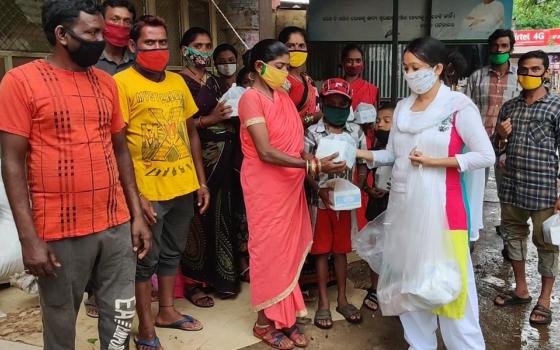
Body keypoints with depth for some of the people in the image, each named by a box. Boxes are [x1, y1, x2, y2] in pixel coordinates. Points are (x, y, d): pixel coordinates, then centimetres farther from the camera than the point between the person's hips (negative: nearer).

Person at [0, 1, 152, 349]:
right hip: (60, 232, -4)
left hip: (117, 225, 5)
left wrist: (137, 215, 8)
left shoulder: (106, 82, 9)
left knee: (121, 319, 12)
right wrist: (29, 238, -13)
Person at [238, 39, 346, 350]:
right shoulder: (251, 98, -15)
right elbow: (266, 153, -22)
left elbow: (294, 140, 9)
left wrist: (316, 164, -9)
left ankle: (285, 317, 25)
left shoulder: (283, 97, 10)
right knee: (269, 249, 3)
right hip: (265, 186, -7)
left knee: (290, 248, 12)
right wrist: (312, 166, -26)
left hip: (290, 184, 7)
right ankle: (266, 322, 19)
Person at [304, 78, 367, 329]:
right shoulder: (313, 132, -5)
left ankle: (342, 299, 24)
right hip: (321, 201, -2)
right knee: (322, 251, 6)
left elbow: (363, 165, 6)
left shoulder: (356, 132, 2)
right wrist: (319, 190, -18)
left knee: (341, 250, 12)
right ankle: (323, 302, 15)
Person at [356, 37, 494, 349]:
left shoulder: (459, 106, -8)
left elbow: (486, 156, -11)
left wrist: (434, 161, -15)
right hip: (403, 205, 6)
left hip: (439, 206, -6)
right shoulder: (403, 108, 9)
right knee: (409, 278, 13)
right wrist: (363, 155, -4)